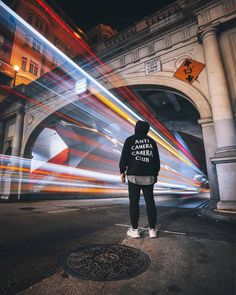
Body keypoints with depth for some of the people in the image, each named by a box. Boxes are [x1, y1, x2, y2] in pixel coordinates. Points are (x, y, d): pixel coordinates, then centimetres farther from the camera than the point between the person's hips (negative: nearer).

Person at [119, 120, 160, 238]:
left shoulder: (130, 140, 1)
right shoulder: (152, 141, 11)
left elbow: (124, 156, -6)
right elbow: (157, 159, 12)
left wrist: (122, 171, 1)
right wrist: (155, 174, 19)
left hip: (134, 175, -3)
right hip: (149, 176, 3)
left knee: (134, 202, 3)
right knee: (150, 201, 8)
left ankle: (134, 229, 8)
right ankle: (152, 229, 13)